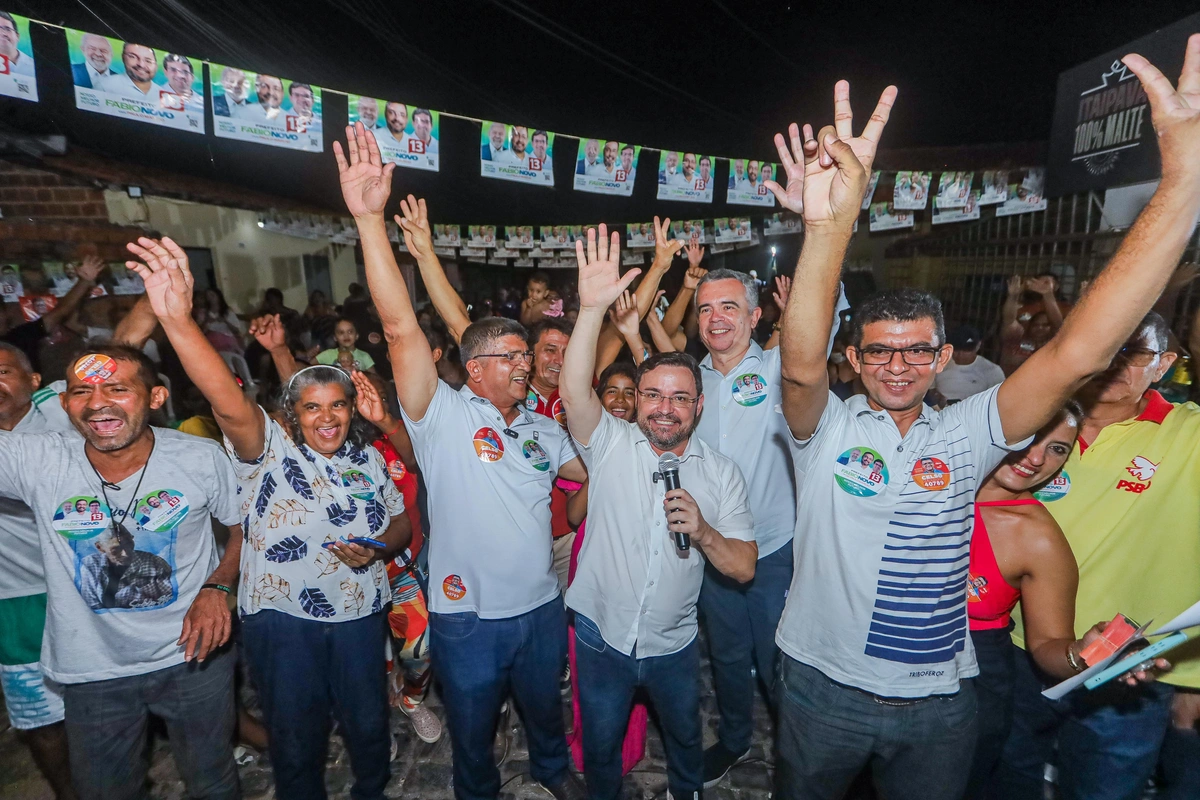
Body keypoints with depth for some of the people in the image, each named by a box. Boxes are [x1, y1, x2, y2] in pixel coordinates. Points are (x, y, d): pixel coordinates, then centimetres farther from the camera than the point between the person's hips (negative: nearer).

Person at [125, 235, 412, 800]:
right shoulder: (268, 450, -11)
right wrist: (177, 319, -47)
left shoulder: (367, 459, 1)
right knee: (295, 739, 16)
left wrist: (376, 550, -14)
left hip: (360, 615, 3)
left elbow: (400, 524, 9)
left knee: (368, 724, 21)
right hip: (281, 618, -3)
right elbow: (228, 401, -31)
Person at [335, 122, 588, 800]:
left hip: (542, 608, 4)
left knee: (545, 707, 29)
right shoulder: (443, 415, -14)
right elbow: (402, 327, -26)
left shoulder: (544, 430, 3)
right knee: (473, 731, 21)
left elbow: (599, 471, 13)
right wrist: (370, 219, -34)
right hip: (468, 617, -4)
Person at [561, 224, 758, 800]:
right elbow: (574, 391, -32)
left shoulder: (721, 473, -8)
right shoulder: (611, 445, -12)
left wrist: (703, 532, -28)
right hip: (601, 636, -1)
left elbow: (744, 568, -8)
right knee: (600, 747, 21)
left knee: (684, 735, 27)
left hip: (673, 644, 2)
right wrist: (593, 307, -43)